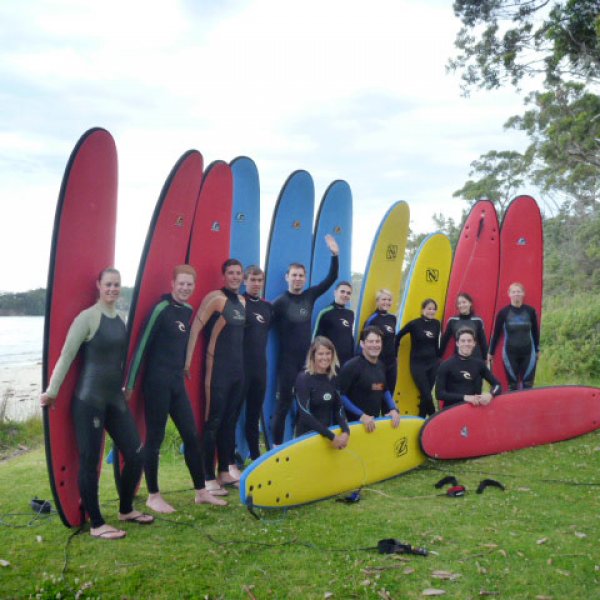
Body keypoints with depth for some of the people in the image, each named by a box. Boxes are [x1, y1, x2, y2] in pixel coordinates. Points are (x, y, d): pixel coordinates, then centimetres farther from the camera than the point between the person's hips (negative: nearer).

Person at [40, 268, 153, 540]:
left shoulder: (120, 319, 10)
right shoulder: (87, 317, -11)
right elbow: (66, 356, -10)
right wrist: (52, 391, -9)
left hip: (115, 397, 7)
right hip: (88, 400, -7)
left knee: (136, 454, 8)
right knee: (89, 461, 0)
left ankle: (126, 510, 28)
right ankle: (96, 525, 13)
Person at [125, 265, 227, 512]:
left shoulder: (188, 311, 10)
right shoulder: (161, 309, -12)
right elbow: (143, 346, -13)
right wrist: (130, 383, -12)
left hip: (177, 382, 7)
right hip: (157, 383, -7)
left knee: (192, 436, 10)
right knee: (154, 439, 2)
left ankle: (201, 491, 20)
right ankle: (153, 496, 15)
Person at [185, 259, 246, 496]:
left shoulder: (242, 301, 12)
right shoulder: (215, 298, -11)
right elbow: (195, 328, -18)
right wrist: (188, 362, -22)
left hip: (238, 369, 8)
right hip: (218, 369, -8)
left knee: (230, 420, 14)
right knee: (214, 421, -4)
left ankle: (226, 471, 25)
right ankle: (208, 478, 3)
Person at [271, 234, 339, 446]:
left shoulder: (310, 295, 4)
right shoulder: (280, 302, -10)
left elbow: (331, 278, 4)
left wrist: (334, 255, -4)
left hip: (307, 358, 5)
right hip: (288, 360, -5)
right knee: (284, 402, 0)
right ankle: (277, 445, 10)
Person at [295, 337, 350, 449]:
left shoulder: (333, 378, 5)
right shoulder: (303, 378, -13)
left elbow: (338, 408, 5)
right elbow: (305, 414, -19)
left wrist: (346, 431, -13)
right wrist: (331, 436, -19)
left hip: (327, 433, 6)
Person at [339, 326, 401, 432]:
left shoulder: (380, 365, 7)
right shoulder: (351, 366, -16)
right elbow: (341, 395, -19)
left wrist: (393, 409, 8)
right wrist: (361, 415, -20)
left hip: (375, 421, 7)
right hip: (355, 422, -7)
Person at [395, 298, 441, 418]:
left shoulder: (436, 324, 3)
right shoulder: (414, 323, -10)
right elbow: (398, 337, -2)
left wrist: (438, 357, 17)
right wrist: (395, 355, 1)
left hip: (433, 363, 4)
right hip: (417, 364, -4)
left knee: (425, 395, 8)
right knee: (427, 395, -7)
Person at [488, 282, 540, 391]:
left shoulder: (530, 311, -1)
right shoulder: (503, 312, -4)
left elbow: (535, 331, 10)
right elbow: (496, 333, 3)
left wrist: (537, 350, 15)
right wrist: (491, 352, 8)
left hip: (528, 352, 1)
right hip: (510, 353, -1)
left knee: (528, 384, 3)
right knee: (512, 384, 5)